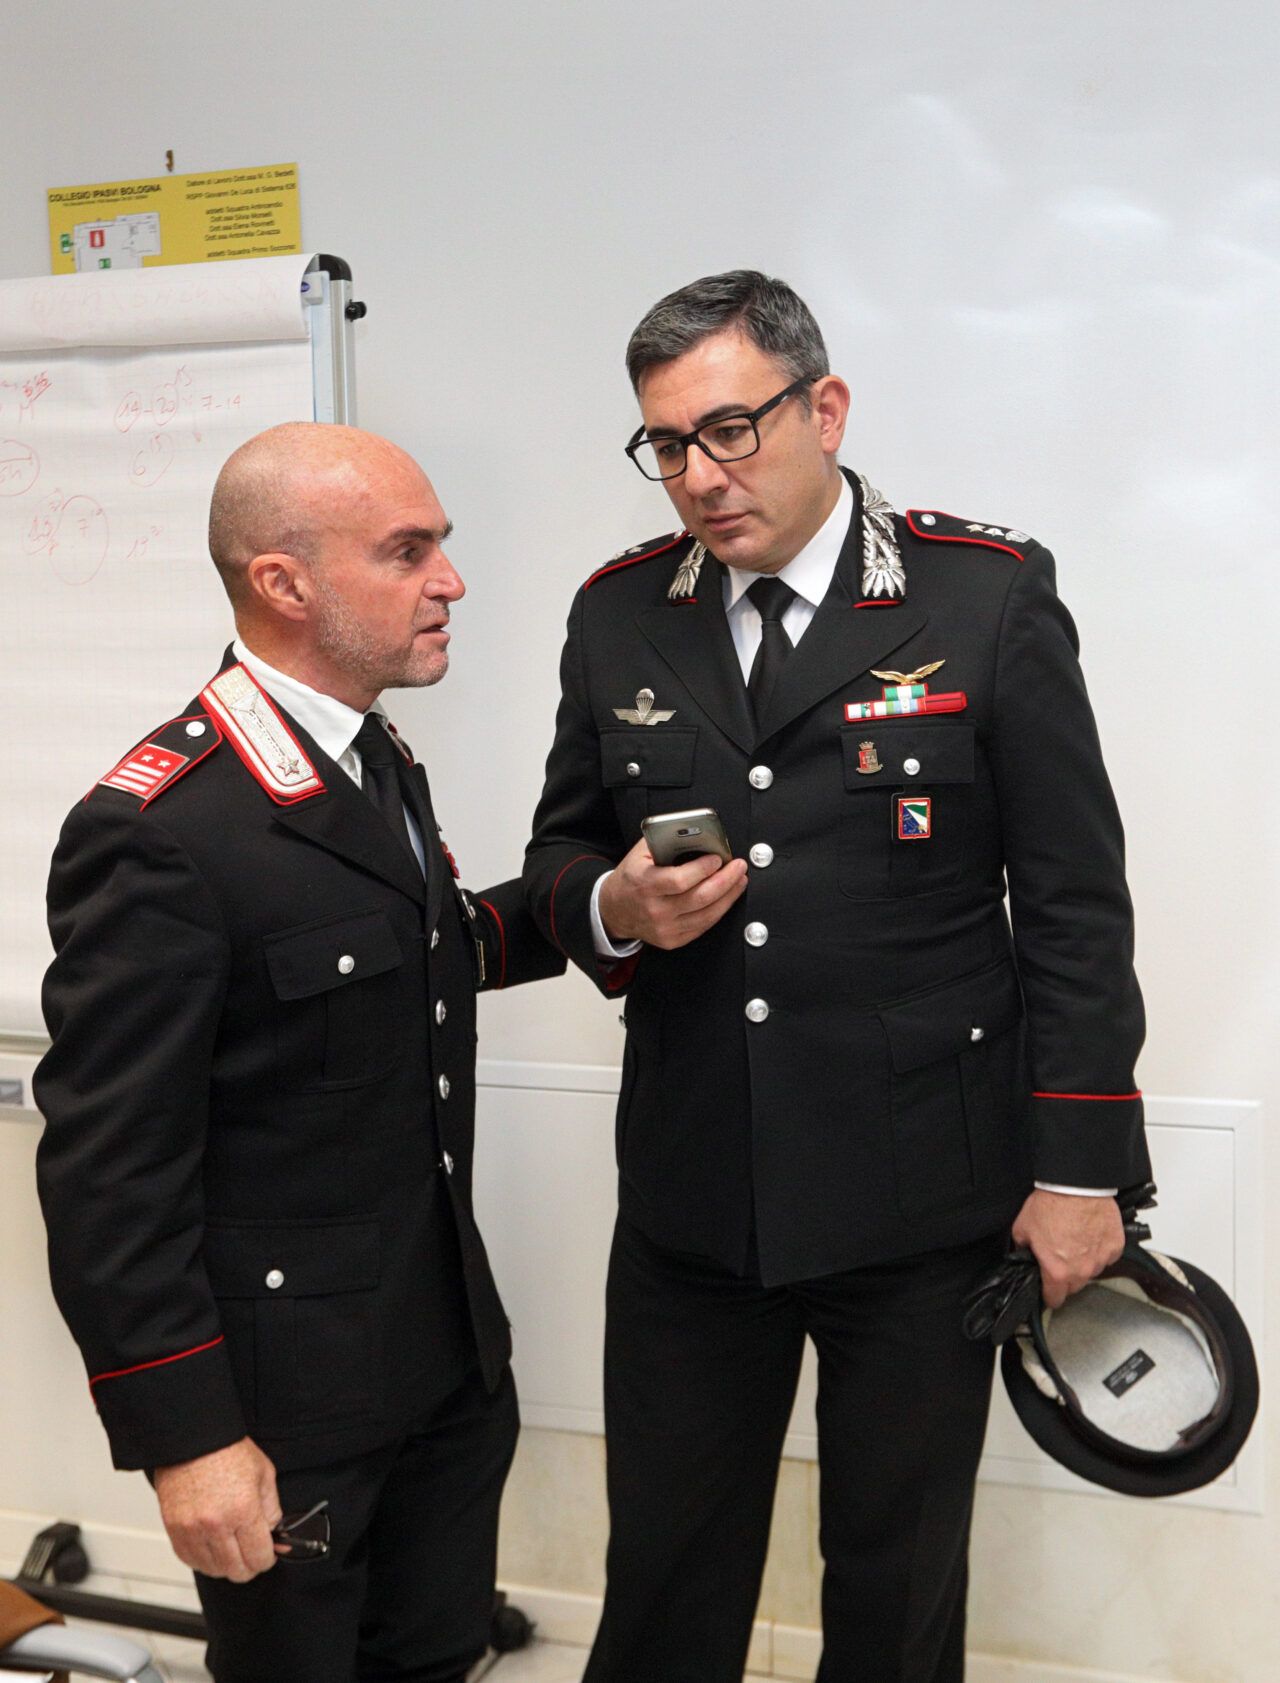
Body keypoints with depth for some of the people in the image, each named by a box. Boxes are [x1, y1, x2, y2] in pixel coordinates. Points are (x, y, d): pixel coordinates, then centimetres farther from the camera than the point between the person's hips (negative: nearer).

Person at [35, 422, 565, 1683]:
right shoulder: (157, 832, -23)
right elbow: (110, 1171, -21)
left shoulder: (378, 761, 6)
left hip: (447, 1350, 8)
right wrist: (184, 1438, -19)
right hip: (284, 1400, -8)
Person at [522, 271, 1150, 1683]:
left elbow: (1073, 905, -5)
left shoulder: (989, 597, -6)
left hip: (922, 1198, -2)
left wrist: (1079, 1166, -6)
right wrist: (614, 907, -12)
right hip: (688, 1189, 3)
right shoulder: (618, 615, 4)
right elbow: (559, 856, 12)